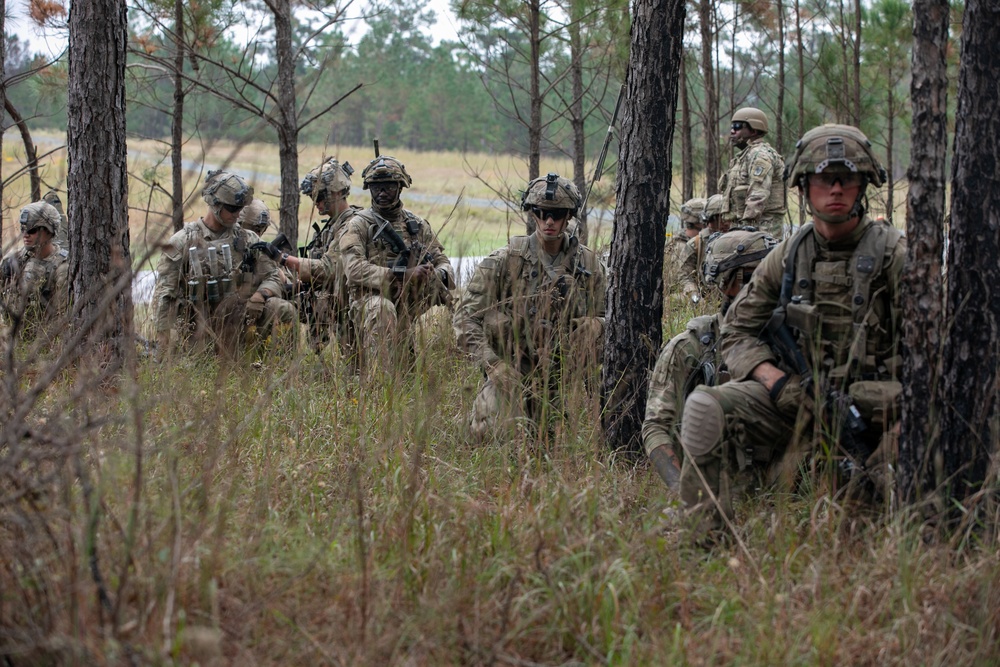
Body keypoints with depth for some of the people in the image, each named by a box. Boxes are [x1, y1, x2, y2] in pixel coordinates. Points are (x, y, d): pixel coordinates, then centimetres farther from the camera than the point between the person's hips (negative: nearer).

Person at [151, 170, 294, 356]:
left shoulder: (248, 239, 8)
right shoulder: (181, 243, -1)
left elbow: (273, 277, 10)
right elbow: (164, 295, -2)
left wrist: (259, 297, -15)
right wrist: (163, 344, -10)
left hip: (243, 321, 2)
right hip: (203, 332, -2)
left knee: (284, 310, -22)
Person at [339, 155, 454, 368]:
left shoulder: (419, 226, 18)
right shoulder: (359, 225, 3)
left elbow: (443, 263, 18)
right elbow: (354, 269, -12)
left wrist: (439, 276, -9)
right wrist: (401, 276, -21)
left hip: (413, 305, 7)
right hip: (372, 299, -7)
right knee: (382, 307, -36)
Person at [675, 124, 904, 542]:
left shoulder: (893, 256, -3)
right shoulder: (788, 257, 9)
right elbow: (737, 331, 11)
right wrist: (776, 380, -9)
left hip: (863, 409, -3)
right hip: (792, 397, 3)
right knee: (706, 407, -23)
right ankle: (702, 539, -20)